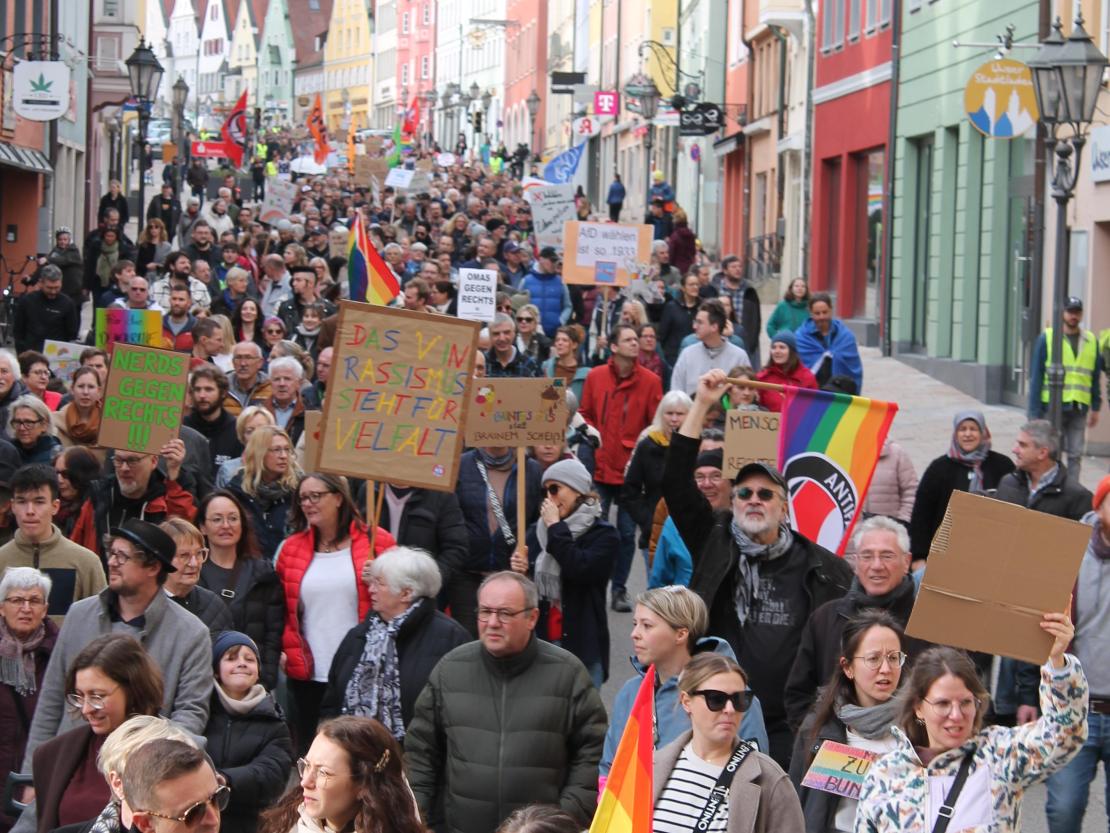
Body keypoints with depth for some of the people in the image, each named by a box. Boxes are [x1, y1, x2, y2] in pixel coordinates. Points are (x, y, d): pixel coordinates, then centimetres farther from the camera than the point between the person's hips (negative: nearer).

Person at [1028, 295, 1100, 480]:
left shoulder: (1091, 341, 8)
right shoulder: (1046, 338, -1)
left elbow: (1096, 377, 13)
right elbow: (1036, 376, -1)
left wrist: (1096, 407, 8)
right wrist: (1035, 412, -6)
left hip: (1079, 408, 2)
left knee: (1075, 455, 4)